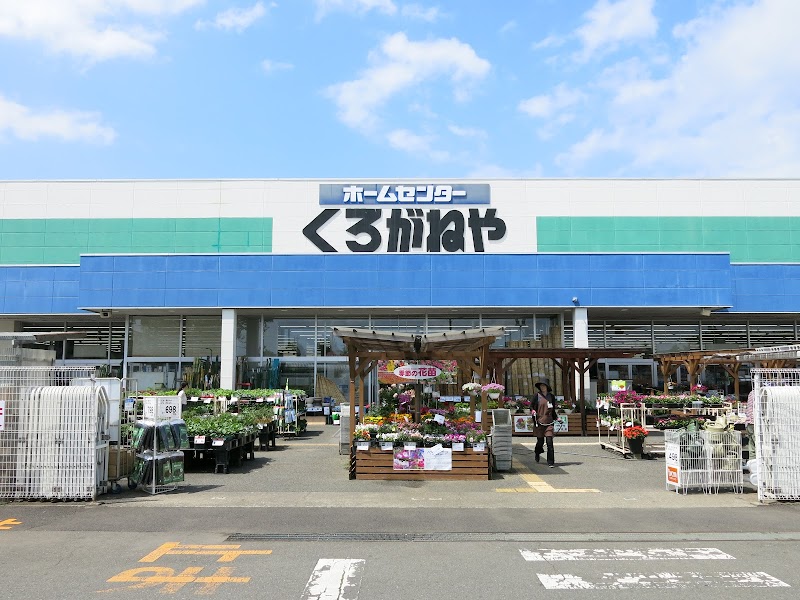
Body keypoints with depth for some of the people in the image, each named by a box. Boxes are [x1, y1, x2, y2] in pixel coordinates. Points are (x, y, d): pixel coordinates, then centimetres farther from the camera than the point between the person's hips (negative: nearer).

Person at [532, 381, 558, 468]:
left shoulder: (551, 396, 9)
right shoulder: (537, 396, 1)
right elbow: (532, 407, 5)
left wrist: (556, 418, 10)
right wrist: (533, 411, -15)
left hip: (549, 422, 1)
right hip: (540, 422, -1)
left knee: (549, 442, -7)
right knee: (540, 441, 5)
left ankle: (551, 462, -1)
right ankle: (537, 452, 40)